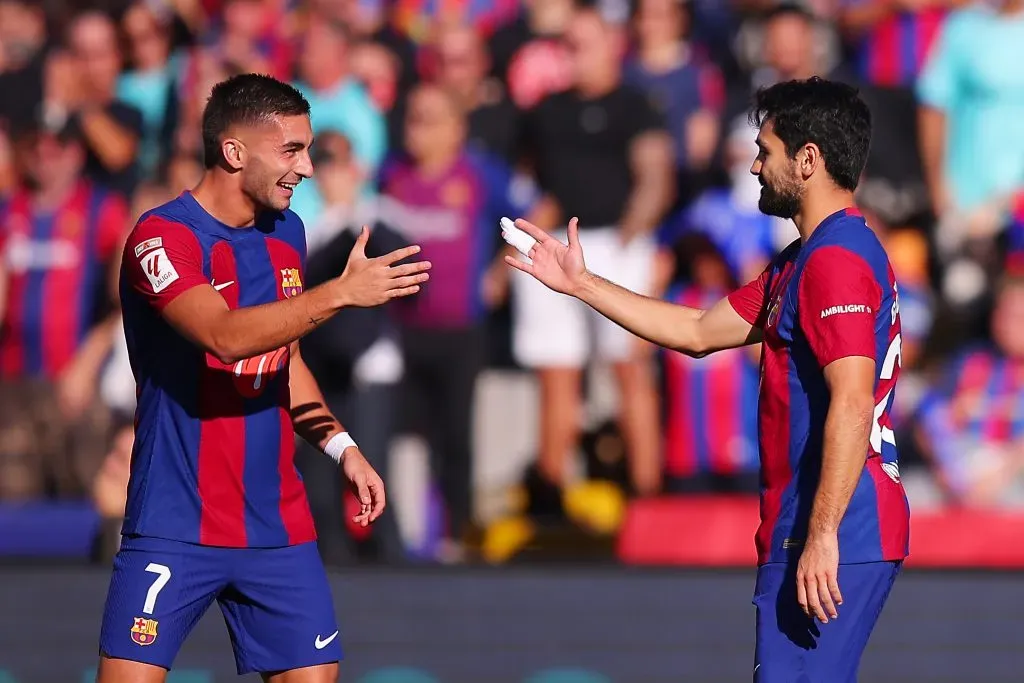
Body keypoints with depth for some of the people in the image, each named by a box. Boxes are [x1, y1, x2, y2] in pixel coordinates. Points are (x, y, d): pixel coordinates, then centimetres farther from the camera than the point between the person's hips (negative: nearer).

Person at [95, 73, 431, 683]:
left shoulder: (287, 233, 12)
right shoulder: (163, 237, -12)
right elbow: (226, 336, -29)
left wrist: (341, 447, 11)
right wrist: (342, 292, -30)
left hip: (278, 526, 6)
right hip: (175, 529, -6)